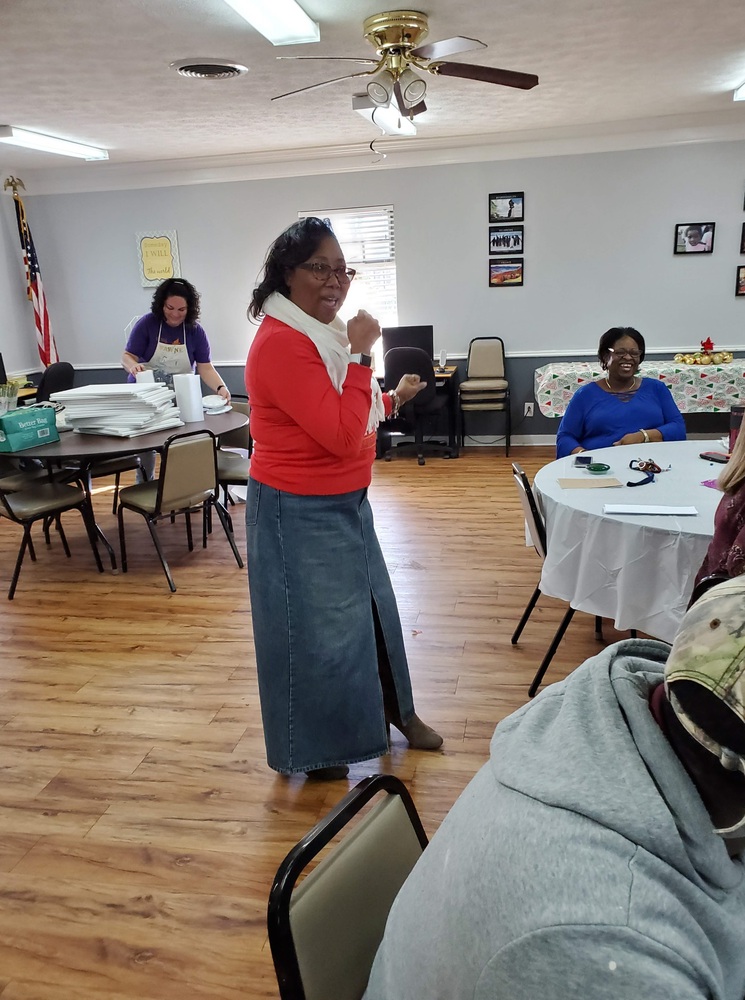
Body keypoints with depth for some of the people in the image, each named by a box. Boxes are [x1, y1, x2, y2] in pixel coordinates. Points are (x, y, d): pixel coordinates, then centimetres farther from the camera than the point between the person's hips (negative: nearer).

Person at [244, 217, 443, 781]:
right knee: (316, 629, 7)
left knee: (370, 606, 23)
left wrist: (393, 400, 12)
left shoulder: (322, 332, 8)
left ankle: (393, 707, 45)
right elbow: (342, 436, -27)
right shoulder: (282, 343, -23)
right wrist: (361, 355, -24)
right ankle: (316, 751, 29)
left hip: (346, 501, 10)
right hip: (301, 513, -9)